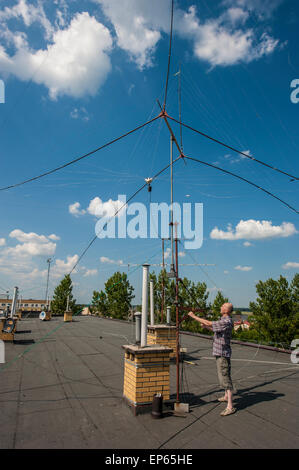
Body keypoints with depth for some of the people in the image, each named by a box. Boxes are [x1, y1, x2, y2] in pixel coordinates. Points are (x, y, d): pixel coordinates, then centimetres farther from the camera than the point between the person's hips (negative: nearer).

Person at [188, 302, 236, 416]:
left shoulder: (226, 322, -23)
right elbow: (216, 329, 24)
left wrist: (193, 316, -18)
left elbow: (209, 323, -25)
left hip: (222, 353, -10)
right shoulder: (224, 320, 9)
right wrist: (206, 327, 12)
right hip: (220, 353, 10)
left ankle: (230, 407, -4)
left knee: (225, 378, -8)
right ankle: (226, 396, 42)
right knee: (223, 375, 24)